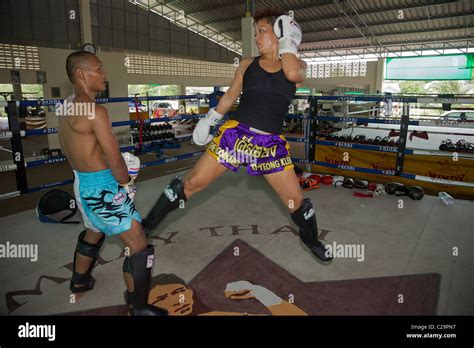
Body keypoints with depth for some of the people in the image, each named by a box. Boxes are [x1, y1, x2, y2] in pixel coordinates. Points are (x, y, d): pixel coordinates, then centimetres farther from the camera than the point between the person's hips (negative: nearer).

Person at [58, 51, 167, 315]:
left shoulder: (67, 107, 7)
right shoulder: (95, 111, -21)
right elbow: (115, 159, -20)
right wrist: (126, 182, -3)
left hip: (82, 183, 10)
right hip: (102, 187, -10)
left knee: (94, 233, 32)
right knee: (139, 246, -2)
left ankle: (79, 281, 52)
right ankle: (139, 308, 10)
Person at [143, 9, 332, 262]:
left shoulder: (298, 65, 4)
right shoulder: (247, 64, 9)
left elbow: (292, 74, -21)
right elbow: (230, 95, 19)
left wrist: (287, 45, -6)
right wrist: (209, 119, 19)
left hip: (270, 143, 0)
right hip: (235, 133, 1)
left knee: (296, 200, 7)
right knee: (191, 183, -1)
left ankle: (311, 241, 37)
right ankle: (146, 227, 16)